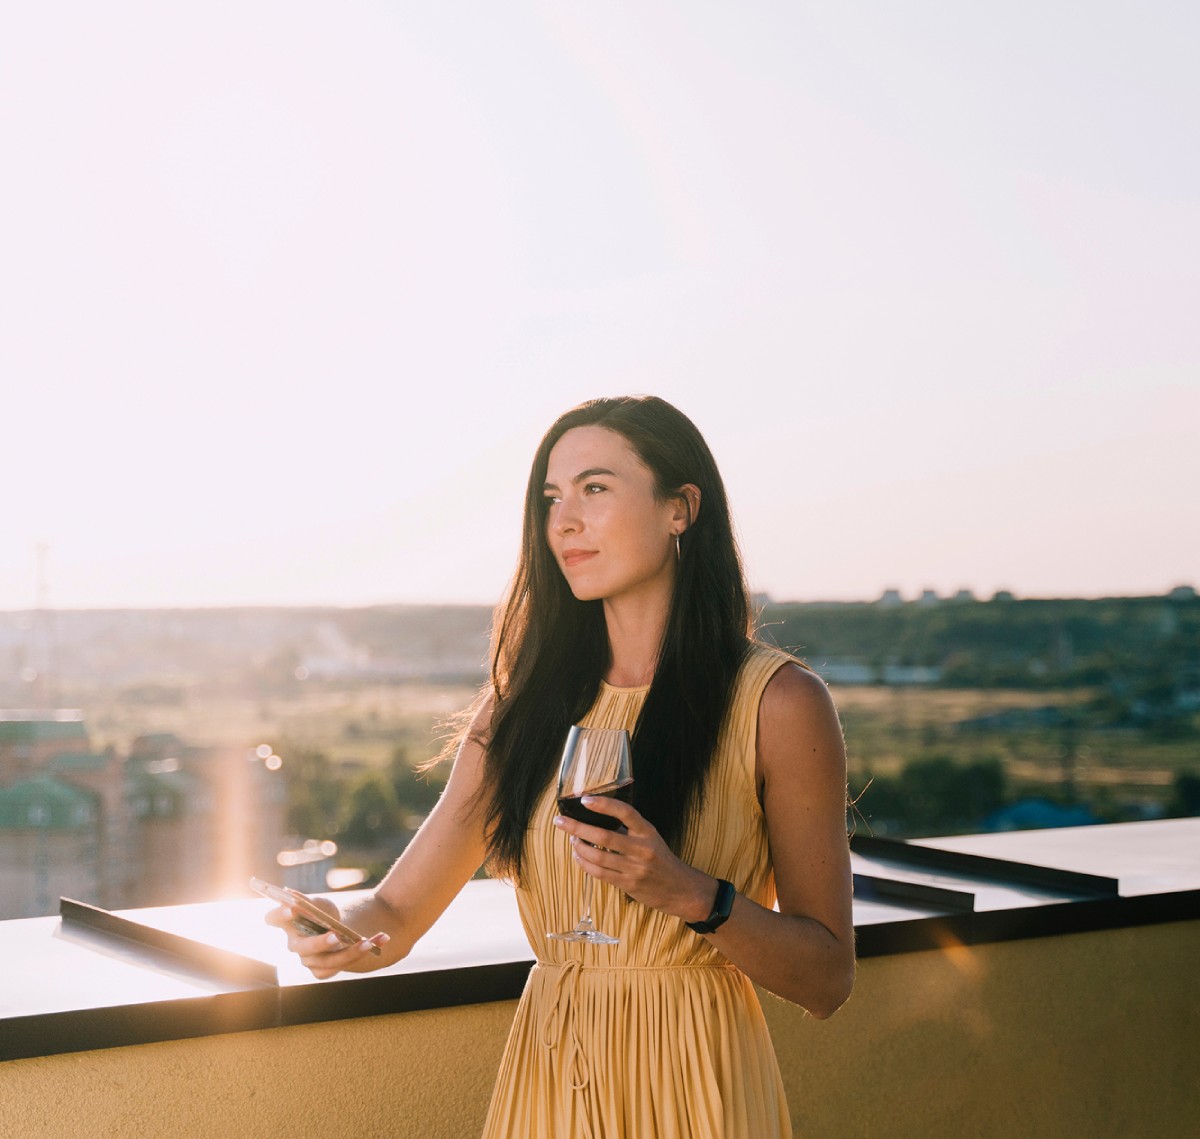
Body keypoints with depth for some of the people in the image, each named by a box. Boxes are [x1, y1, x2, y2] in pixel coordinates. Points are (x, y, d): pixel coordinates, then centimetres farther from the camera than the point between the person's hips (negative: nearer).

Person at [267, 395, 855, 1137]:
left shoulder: (777, 704, -11)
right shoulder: (524, 701, 2)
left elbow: (827, 980, -10)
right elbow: (398, 915, 0)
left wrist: (687, 893, -25)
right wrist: (337, 933, -22)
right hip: (547, 1076, 4)